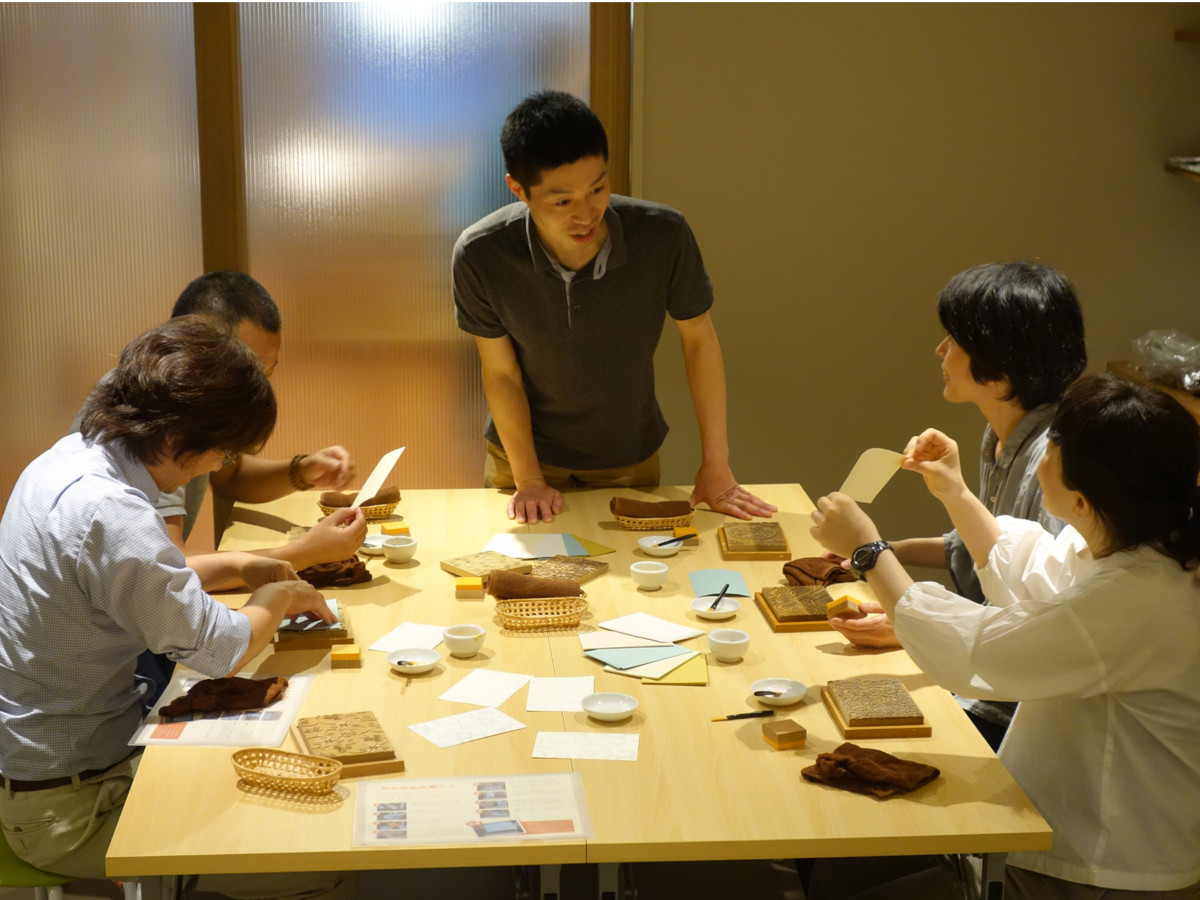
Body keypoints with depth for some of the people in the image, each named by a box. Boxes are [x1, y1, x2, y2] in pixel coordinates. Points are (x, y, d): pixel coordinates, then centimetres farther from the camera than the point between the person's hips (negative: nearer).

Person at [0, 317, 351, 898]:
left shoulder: (72, 455, 0)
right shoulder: (108, 515, -31)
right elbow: (221, 649, -21)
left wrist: (235, 565, 11)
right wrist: (277, 599, -2)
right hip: (66, 805, -10)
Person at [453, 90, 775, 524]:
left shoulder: (663, 235, -28)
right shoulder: (480, 256, -28)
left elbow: (698, 338, -12)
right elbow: (501, 372, -14)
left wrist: (716, 466, -9)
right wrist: (528, 480, -13)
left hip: (630, 458, 1)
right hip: (527, 450, -1)